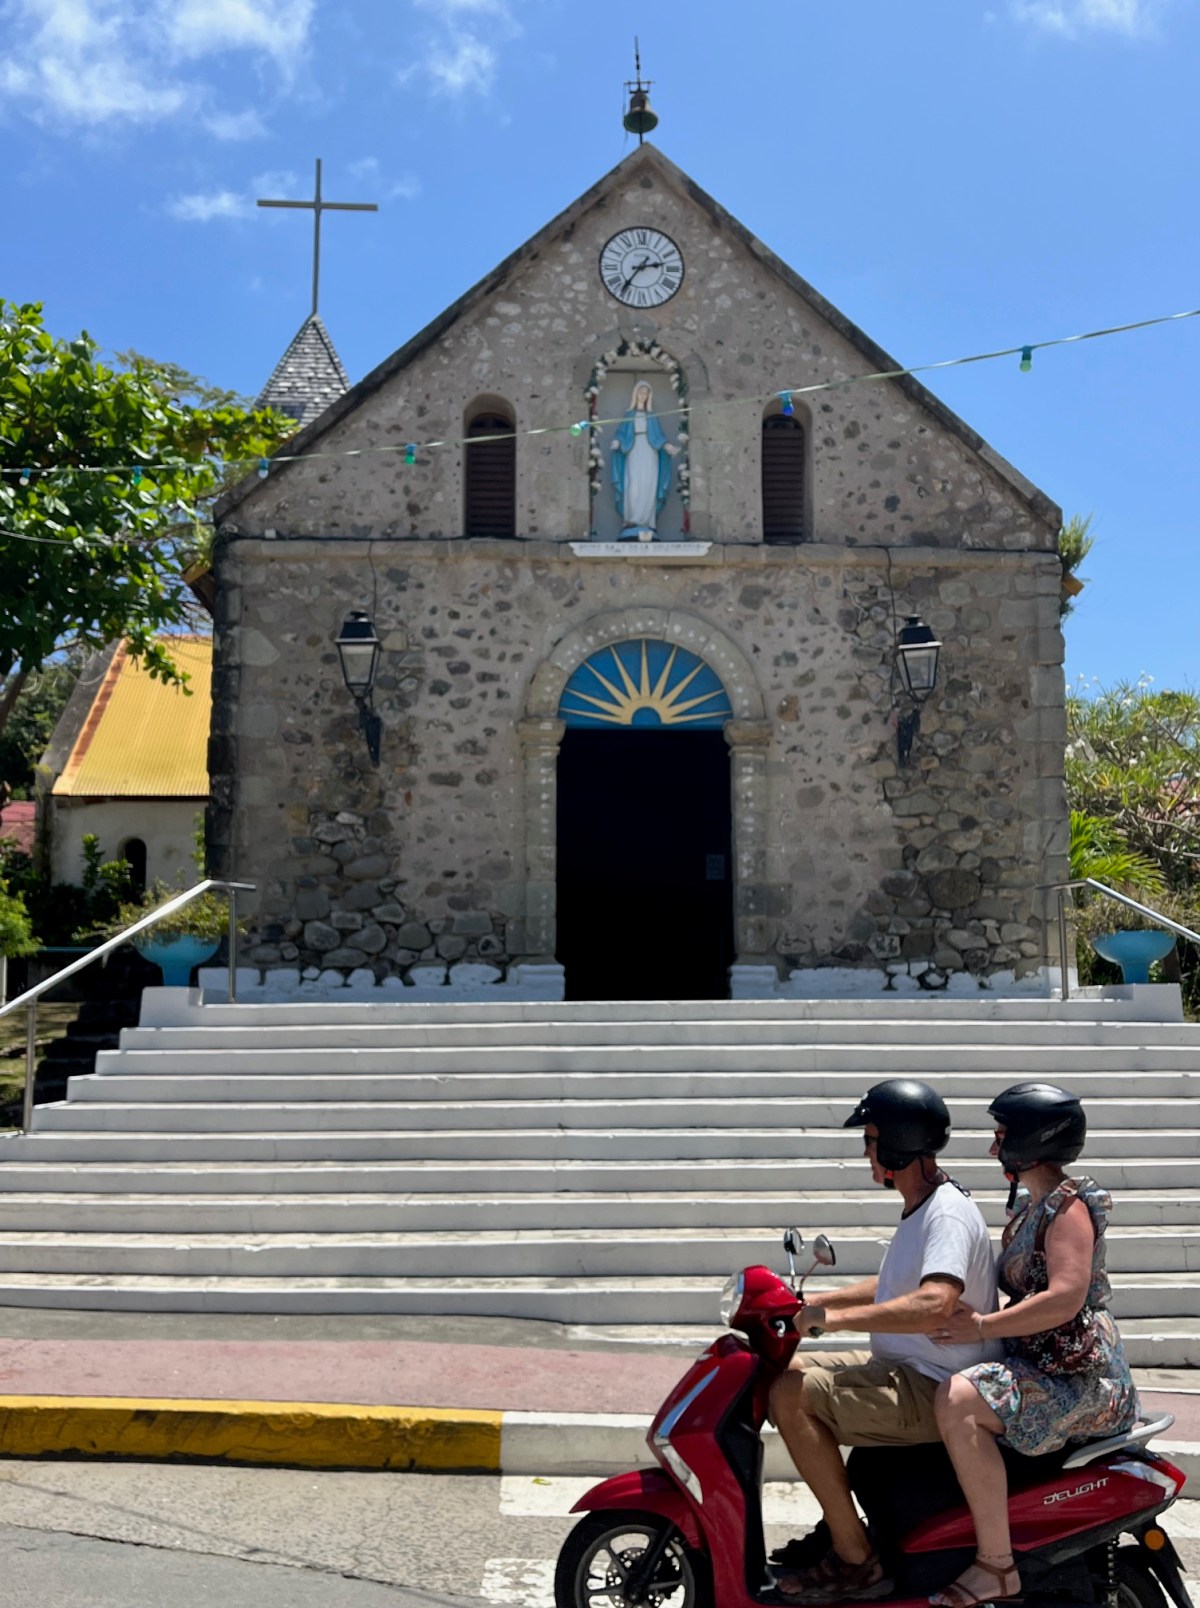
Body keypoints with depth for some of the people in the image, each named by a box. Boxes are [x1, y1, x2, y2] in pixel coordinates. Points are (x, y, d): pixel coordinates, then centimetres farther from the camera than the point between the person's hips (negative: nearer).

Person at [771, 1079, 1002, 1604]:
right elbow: (896, 1286, 25)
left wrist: (837, 1317, -32)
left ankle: (856, 1560, -11)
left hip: (936, 1390, -11)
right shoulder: (922, 1207, 12)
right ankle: (838, 1523, 21)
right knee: (791, 1376, 14)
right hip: (906, 1368, 11)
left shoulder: (947, 1214, -21)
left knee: (790, 1394, -21)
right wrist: (814, 1303, 16)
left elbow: (934, 1305, -37)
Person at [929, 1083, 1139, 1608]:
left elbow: (1065, 1298, -26)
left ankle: (996, 1565, -24)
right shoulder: (1032, 1209, 16)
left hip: (1078, 1378, -11)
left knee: (957, 1400, -32)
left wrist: (981, 1327, -23)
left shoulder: (1068, 1204, -13)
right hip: (1040, 1365, 11)